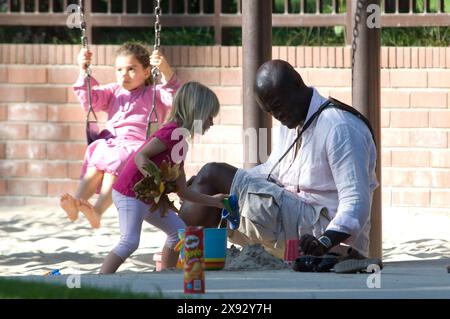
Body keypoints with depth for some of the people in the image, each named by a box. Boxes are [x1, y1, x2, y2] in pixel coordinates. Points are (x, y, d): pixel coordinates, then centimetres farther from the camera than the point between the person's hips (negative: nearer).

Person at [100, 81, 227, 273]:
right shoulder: (172, 132, -14)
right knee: (130, 241, -22)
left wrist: (212, 201, 24)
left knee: (179, 231, 16)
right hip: (130, 194, -11)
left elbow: (183, 191, 20)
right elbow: (140, 157, -23)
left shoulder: (181, 142, 17)